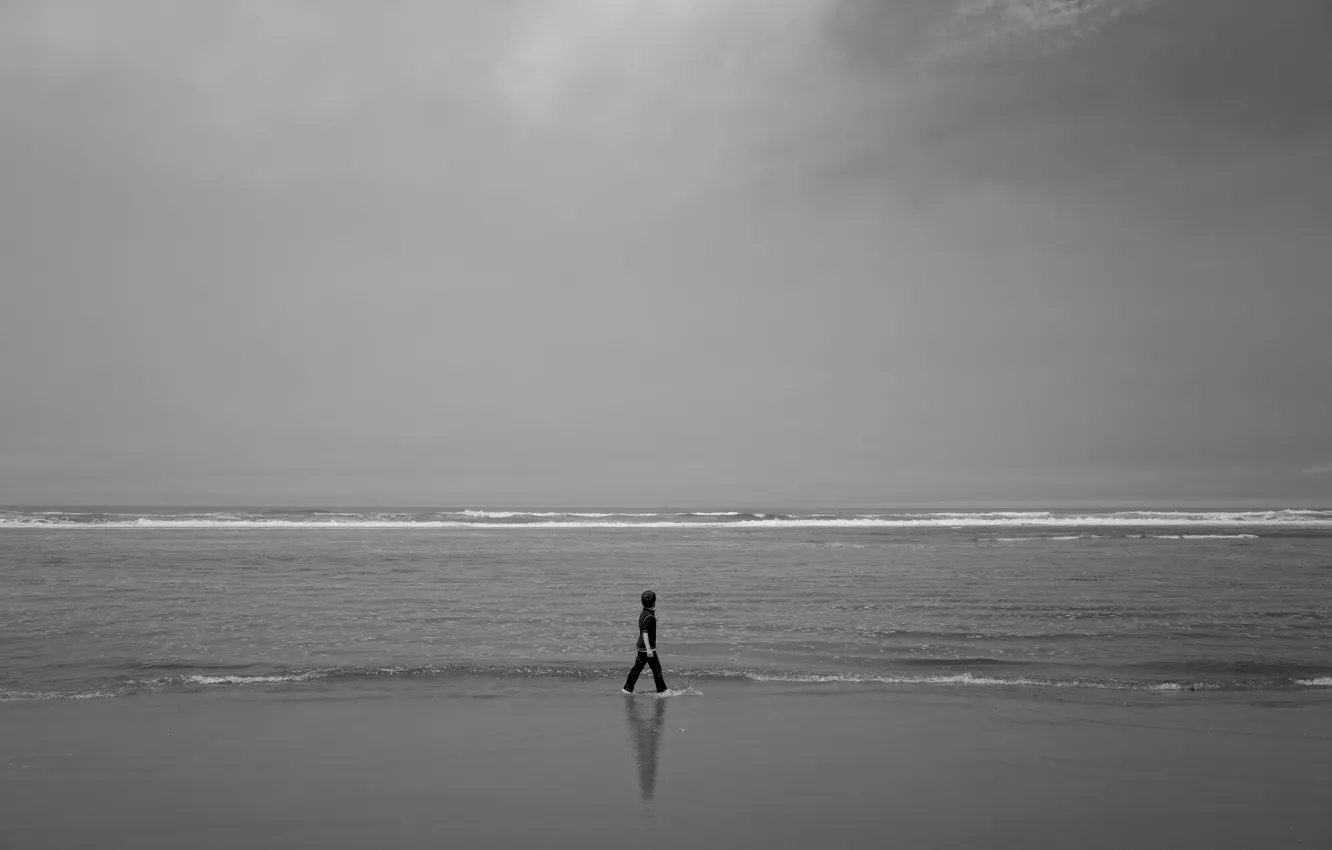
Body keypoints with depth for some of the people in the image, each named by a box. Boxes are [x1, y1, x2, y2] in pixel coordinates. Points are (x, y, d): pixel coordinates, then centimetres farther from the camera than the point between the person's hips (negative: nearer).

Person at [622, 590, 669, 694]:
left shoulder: (643, 613, 8)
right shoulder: (649, 617, -21)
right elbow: (645, 633, -26)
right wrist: (649, 649, -28)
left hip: (641, 647, 9)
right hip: (647, 647, -9)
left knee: (637, 667, 13)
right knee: (657, 669, 2)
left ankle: (628, 688, 15)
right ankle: (661, 690, 9)